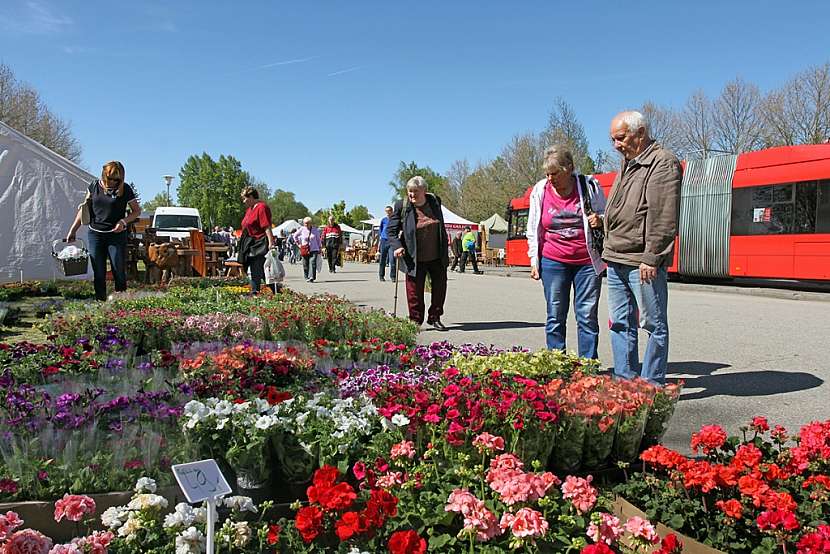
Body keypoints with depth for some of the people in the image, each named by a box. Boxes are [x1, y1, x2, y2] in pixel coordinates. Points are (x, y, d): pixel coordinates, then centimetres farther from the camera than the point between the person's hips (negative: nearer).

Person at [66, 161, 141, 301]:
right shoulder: (94, 186, 3)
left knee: (119, 272, -4)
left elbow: (137, 211, 4)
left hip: (117, 236, -2)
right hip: (95, 234, 3)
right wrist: (73, 230, 11)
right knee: (98, 273, 4)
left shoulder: (125, 189, -4)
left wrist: (124, 221, -14)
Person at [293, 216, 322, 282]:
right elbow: (295, 236, 16)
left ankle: (312, 277, -22)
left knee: (312, 262, -16)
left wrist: (319, 248, 13)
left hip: (313, 250, -1)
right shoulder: (302, 229, 2)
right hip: (304, 250, 1)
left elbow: (318, 239, 13)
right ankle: (307, 278, 16)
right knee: (305, 264, 4)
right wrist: (298, 244, 8)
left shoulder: (315, 230, 2)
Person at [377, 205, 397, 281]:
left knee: (392, 260, -12)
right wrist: (379, 242, 9)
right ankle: (381, 276, 17)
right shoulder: (383, 220, 8)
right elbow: (380, 231, 14)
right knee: (383, 260, 6)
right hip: (384, 241, 1)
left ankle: (392, 276, -5)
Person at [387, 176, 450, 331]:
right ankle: (416, 321, 17)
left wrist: (445, 252, 13)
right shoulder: (402, 206, -7)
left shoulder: (435, 201, 4)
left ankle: (435, 318, 25)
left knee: (440, 286, 9)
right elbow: (391, 230, -2)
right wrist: (396, 246, -20)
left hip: (437, 257, 4)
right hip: (415, 259, -3)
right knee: (415, 291, 0)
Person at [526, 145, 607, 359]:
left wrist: (600, 222, -12)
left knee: (587, 316, 1)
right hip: (553, 262, 1)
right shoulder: (540, 190, 1)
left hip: (588, 261, -1)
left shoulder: (589, 185, -3)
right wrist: (534, 260, 6)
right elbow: (533, 230, 10)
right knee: (555, 317, 3)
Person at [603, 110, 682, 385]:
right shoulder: (628, 164, 19)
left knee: (654, 324, 2)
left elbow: (664, 218, -18)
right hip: (616, 259, 9)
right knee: (621, 323, 13)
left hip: (642, 262, -9)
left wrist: (651, 258, -22)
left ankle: (652, 385, 9)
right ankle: (625, 380, 22)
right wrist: (601, 219, 12)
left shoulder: (663, 162, -9)